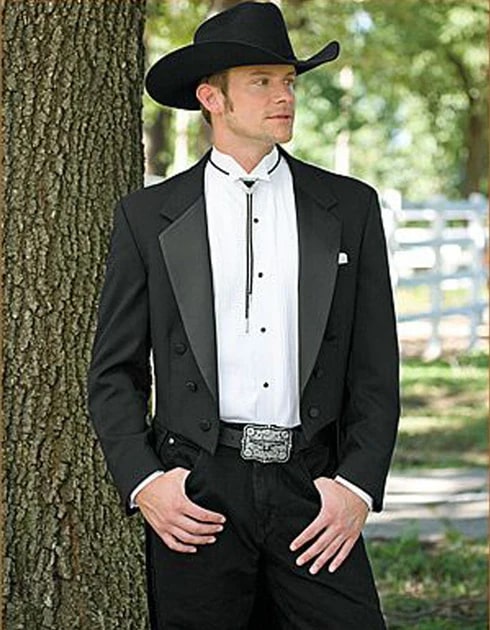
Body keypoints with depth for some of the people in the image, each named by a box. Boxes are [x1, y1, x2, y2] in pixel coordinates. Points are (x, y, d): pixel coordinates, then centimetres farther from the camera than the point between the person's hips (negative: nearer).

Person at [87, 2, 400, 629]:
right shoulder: (147, 215, 7)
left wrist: (358, 487, -4)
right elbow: (114, 373, 7)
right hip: (194, 495, -1)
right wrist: (142, 483, -7)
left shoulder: (350, 207, 9)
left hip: (311, 488, 1)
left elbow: (376, 370, 8)